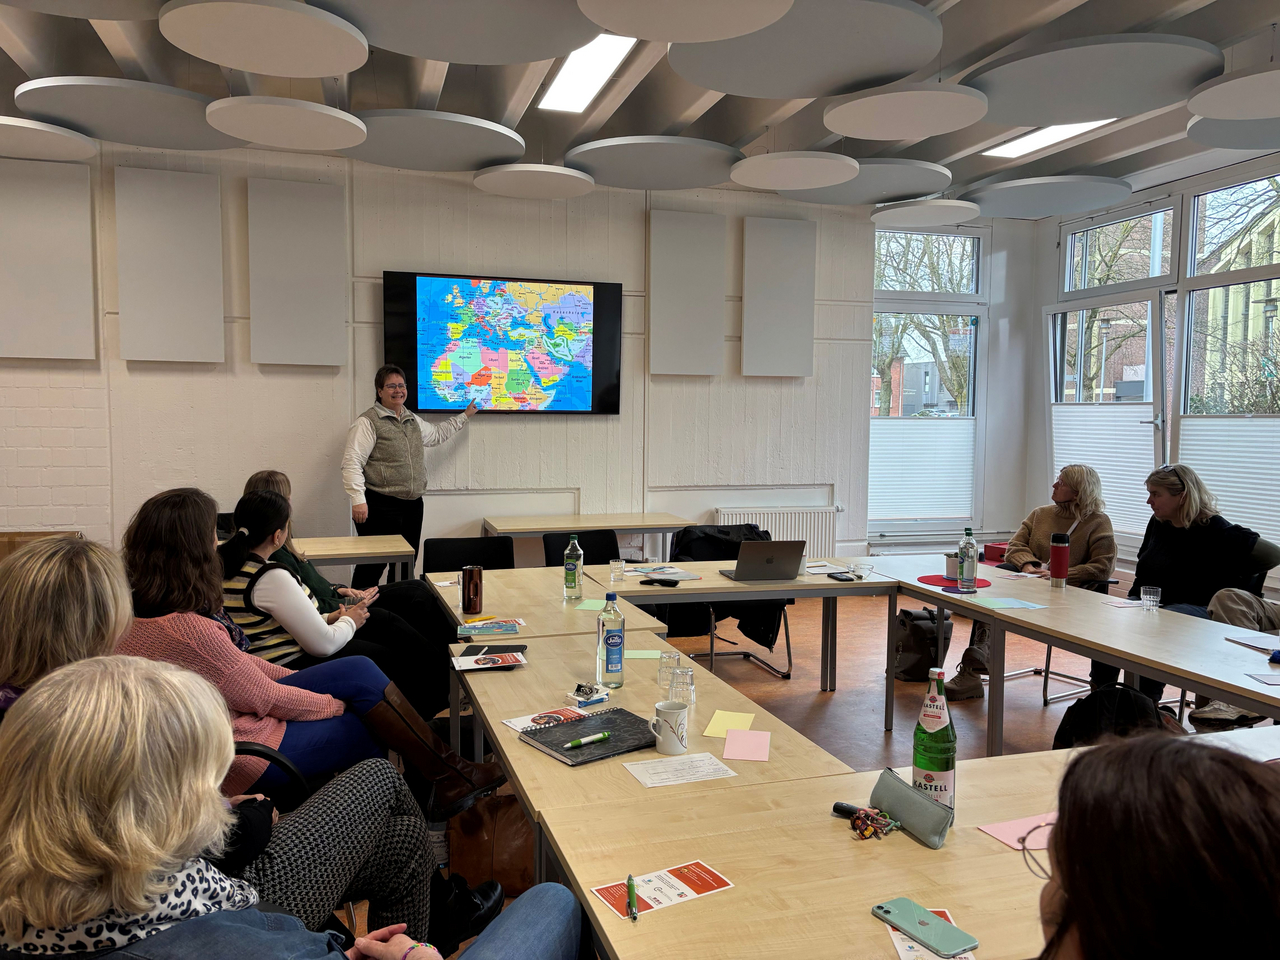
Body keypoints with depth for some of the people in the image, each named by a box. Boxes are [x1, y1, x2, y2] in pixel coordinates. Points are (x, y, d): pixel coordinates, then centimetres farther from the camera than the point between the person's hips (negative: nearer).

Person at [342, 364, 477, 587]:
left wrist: (465, 416, 42)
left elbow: (436, 434, 38)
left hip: (413, 506, 8)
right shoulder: (368, 422, -7)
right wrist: (358, 500, -21)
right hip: (381, 507, -8)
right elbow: (352, 463, -13)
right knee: (373, 566, -8)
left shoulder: (413, 420, 17)